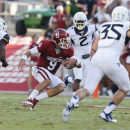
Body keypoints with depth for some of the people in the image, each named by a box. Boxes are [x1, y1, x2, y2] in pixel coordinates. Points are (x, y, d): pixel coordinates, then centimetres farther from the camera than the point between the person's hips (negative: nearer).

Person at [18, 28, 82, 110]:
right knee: (48, 80, -36)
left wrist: (74, 60, -30)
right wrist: (23, 60, -35)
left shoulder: (68, 50, -7)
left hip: (50, 75, 6)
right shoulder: (47, 45, -20)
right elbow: (29, 52, -15)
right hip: (39, 70, -6)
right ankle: (29, 99, -34)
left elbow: (79, 65, -7)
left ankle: (35, 99, -14)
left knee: (61, 87, -19)